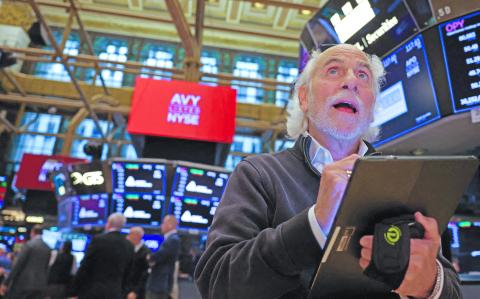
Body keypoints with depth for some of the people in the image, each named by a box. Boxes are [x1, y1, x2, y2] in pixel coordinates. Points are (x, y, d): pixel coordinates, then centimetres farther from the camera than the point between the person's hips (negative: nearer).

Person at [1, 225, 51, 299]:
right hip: (40, 285, 5)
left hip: (24, 283, -5)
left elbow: (17, 265, -10)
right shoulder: (47, 248, 9)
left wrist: (6, 282, -4)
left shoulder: (29, 245, -8)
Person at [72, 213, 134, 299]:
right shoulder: (129, 246, 5)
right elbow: (126, 274, 10)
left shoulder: (98, 240, -9)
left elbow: (85, 266, -8)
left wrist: (75, 289, 2)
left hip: (92, 291, -4)